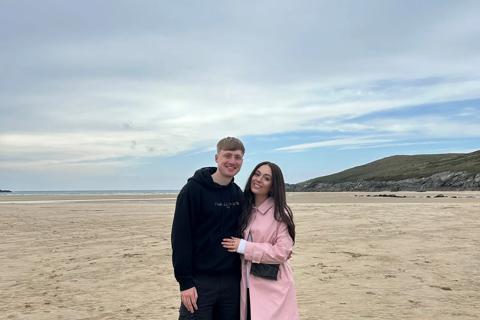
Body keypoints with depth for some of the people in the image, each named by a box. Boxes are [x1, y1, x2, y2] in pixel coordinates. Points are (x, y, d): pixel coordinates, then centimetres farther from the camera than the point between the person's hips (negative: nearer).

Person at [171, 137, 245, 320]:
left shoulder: (238, 195, 8)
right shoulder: (194, 189, -8)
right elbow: (180, 237, -12)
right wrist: (185, 281, -15)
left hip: (232, 282, 5)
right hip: (199, 281, -5)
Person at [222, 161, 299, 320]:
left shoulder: (280, 212, -8)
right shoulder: (244, 209, 7)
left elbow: (282, 252, -15)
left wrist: (244, 247, -14)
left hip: (273, 288, -4)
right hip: (247, 286, 5)